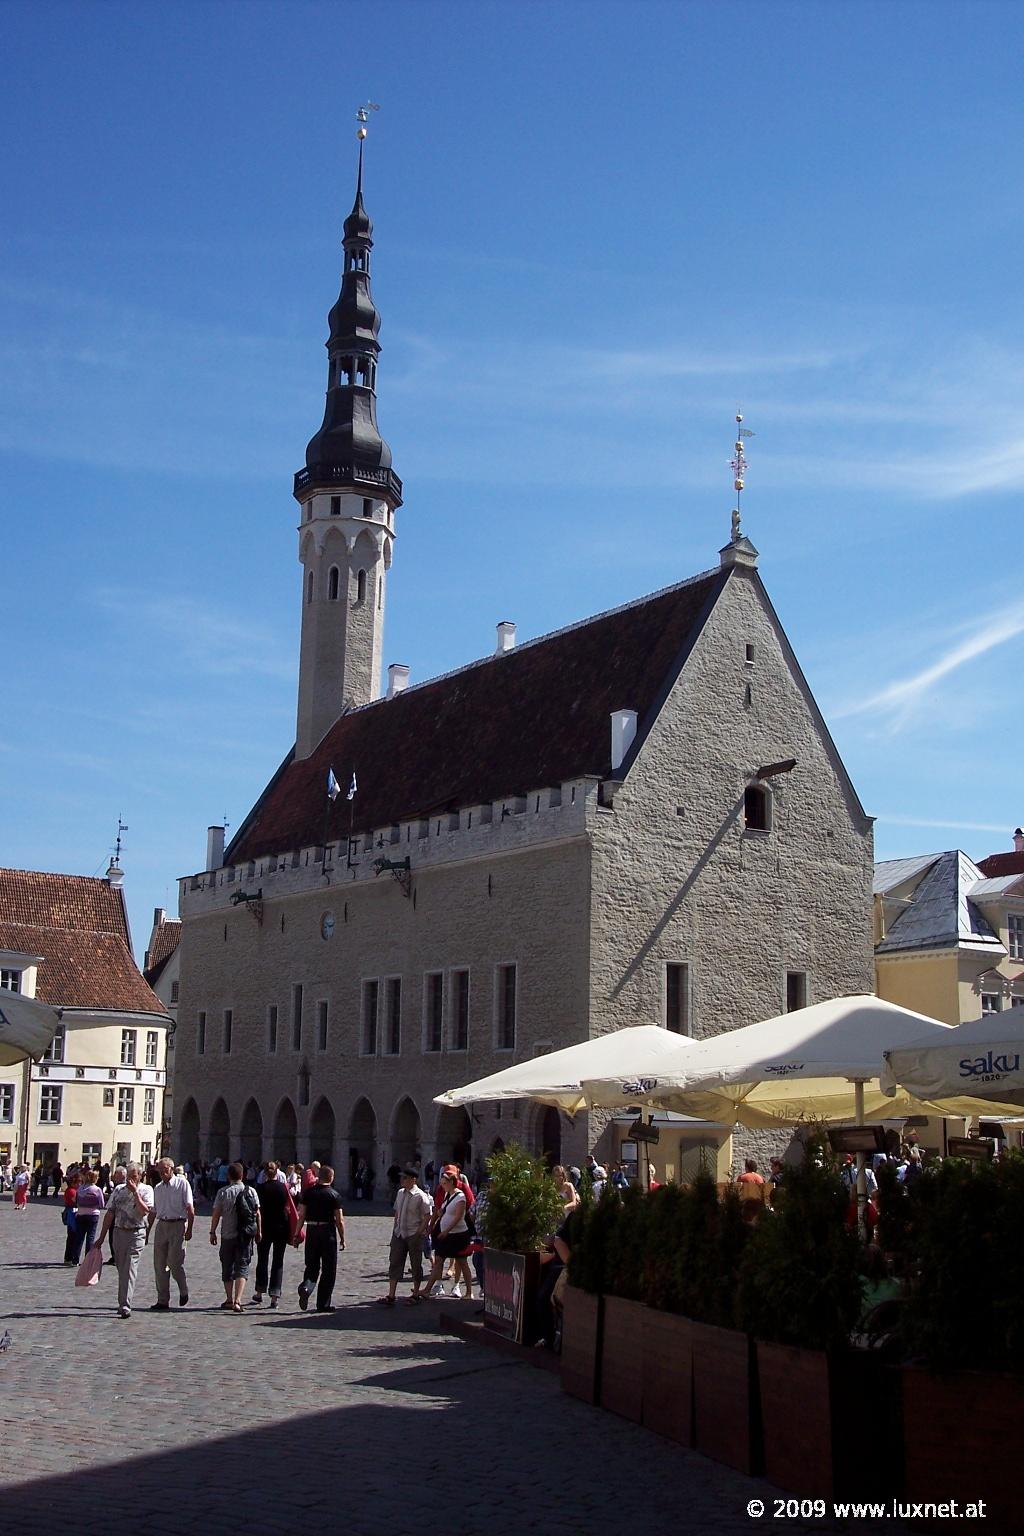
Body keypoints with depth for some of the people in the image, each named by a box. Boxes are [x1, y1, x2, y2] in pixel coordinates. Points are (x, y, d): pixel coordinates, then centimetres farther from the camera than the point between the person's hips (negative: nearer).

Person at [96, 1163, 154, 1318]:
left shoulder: (146, 1190, -1)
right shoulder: (118, 1189, 10)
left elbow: (145, 1210, -17)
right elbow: (110, 1213, 12)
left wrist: (135, 1192, -17)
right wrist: (102, 1236, 12)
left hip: (136, 1233, -4)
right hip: (119, 1231, 4)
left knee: (130, 1270, -12)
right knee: (121, 1270, 10)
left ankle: (125, 1306, -15)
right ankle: (122, 1303, 22)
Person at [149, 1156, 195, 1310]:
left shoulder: (182, 1184, -3)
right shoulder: (157, 1188, 14)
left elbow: (190, 1209, -7)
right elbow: (153, 1212, 19)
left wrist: (189, 1229, -13)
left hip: (178, 1225, -6)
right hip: (161, 1226, 6)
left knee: (174, 1263, -10)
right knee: (159, 1264, 4)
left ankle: (183, 1292, 14)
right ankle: (163, 1300, 12)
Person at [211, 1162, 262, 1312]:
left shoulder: (223, 1192, -5)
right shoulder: (251, 1191, -1)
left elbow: (216, 1214, -5)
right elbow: (257, 1213, 1)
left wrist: (212, 1232, 4)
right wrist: (259, 1232, 10)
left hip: (227, 1236, 0)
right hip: (246, 1236, 0)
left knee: (227, 1268, 14)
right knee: (242, 1267, 1)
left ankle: (229, 1300, 22)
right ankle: (237, 1301, -14)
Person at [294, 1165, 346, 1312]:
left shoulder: (308, 1192, 2)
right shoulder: (334, 1195, -7)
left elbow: (301, 1215, 1)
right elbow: (339, 1220, -8)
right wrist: (342, 1239, 1)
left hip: (311, 1232, 3)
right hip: (328, 1232, -3)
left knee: (312, 1266, 15)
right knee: (328, 1270, 7)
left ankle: (306, 1287, -14)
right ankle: (323, 1304, 9)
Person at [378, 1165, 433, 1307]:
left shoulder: (420, 1196, -13)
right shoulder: (400, 1193, 7)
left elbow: (428, 1216, -11)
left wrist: (419, 1232, -13)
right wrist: (395, 1228, 9)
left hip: (414, 1235, -6)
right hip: (399, 1233, 6)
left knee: (416, 1265, 7)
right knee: (394, 1263, 3)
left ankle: (415, 1295, 18)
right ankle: (391, 1296, 6)